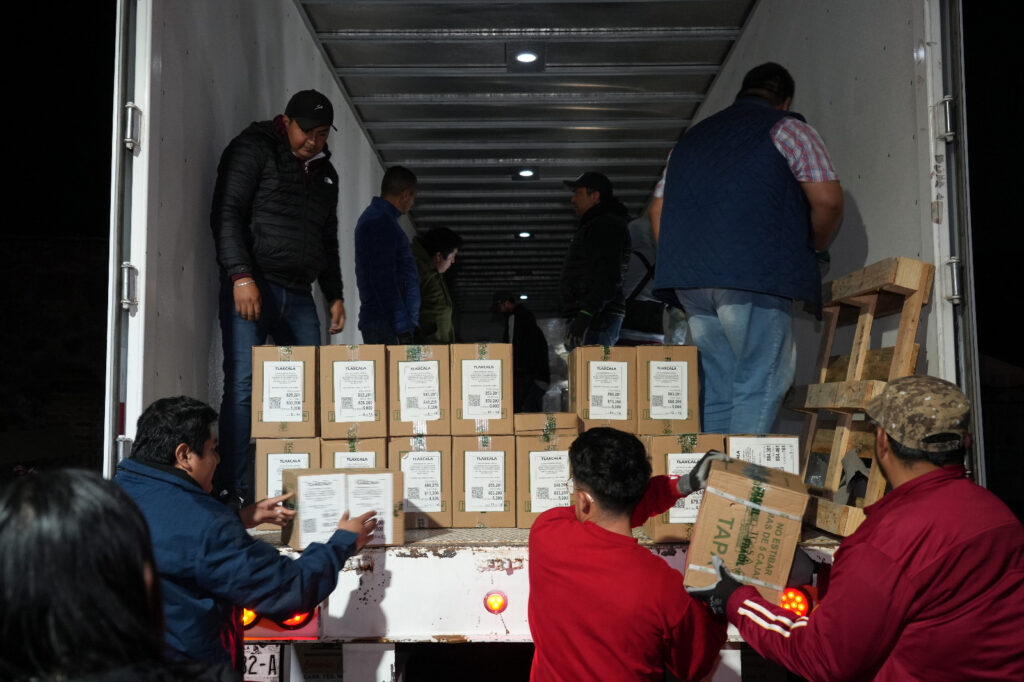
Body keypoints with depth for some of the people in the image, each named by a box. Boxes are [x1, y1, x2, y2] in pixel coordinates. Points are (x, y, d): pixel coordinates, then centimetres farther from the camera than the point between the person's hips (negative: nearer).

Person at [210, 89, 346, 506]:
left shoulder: (325, 172, 22)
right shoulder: (254, 149, 2)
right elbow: (226, 213, -8)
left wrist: (335, 295, 20)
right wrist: (240, 275, -18)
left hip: (299, 295, 6)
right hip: (251, 286, -6)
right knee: (243, 386, -12)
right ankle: (232, 491, -8)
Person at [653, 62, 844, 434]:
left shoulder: (691, 137, 27)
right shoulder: (787, 129, 10)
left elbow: (659, 209, 25)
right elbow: (828, 201, -1)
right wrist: (811, 248, 16)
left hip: (688, 278, 6)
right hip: (756, 274, -6)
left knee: (716, 391, 8)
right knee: (759, 387, -6)